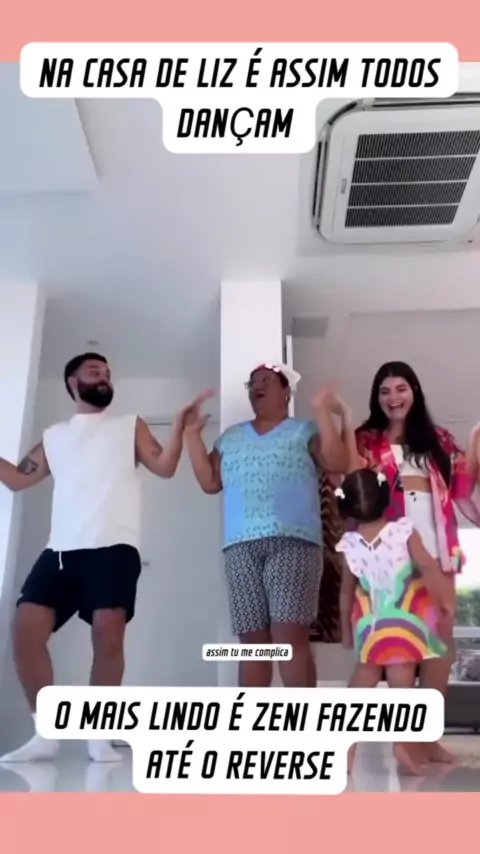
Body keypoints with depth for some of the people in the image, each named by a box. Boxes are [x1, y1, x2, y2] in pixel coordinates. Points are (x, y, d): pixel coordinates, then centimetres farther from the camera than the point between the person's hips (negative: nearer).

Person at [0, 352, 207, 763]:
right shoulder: (54, 435, 25)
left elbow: (165, 466, 6)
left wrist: (179, 426, -7)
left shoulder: (130, 425, 18)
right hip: (61, 550, 3)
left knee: (108, 633, -14)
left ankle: (98, 735, 2)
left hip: (114, 547, -3)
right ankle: (47, 733, 5)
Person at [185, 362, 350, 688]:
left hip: (293, 541, -3)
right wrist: (192, 434, 13)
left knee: (290, 636, -12)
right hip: (241, 545, 4)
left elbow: (337, 464, -3)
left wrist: (323, 414, -7)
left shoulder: (305, 430, 12)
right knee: (252, 640, 3)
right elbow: (210, 482, 16)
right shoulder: (231, 437, 23)